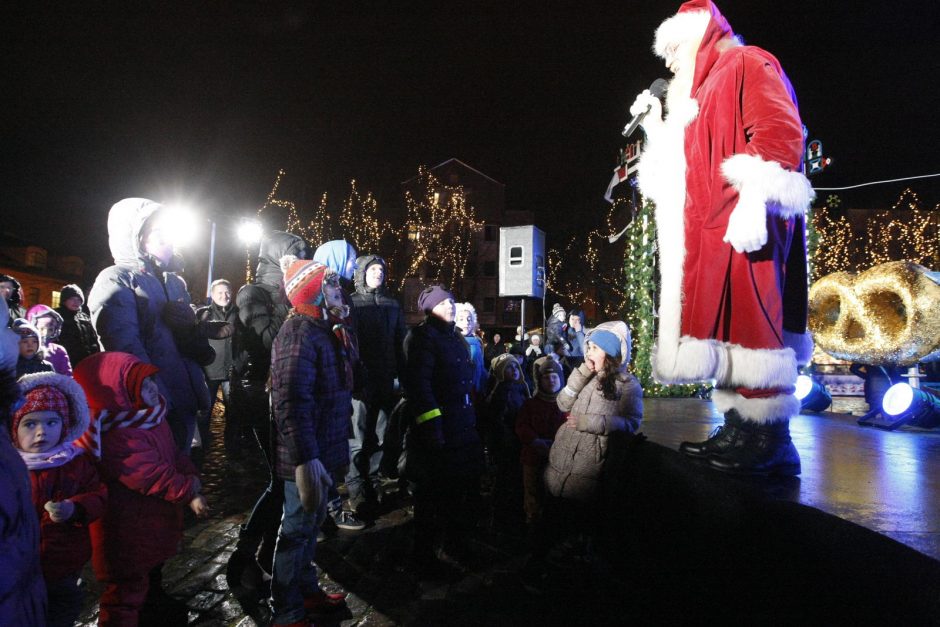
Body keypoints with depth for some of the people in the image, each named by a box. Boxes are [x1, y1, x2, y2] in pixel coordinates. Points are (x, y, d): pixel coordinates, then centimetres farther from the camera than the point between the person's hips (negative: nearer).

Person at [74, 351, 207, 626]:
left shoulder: (148, 417, -3)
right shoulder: (118, 438, -32)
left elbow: (173, 454, 3)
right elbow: (157, 479, -31)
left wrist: (192, 484, -8)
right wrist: (190, 490, -19)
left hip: (155, 516, 10)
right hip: (129, 530, -10)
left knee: (153, 565, 32)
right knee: (129, 585, 7)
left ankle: (154, 602, 55)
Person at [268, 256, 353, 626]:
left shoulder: (323, 330, 12)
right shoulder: (299, 333, -21)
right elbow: (292, 401, -30)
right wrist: (305, 458, -33)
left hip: (324, 451, 10)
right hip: (308, 457, -10)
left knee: (309, 526, 23)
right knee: (297, 530, 6)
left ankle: (306, 590, 41)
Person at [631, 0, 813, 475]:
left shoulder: (745, 64, 4)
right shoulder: (700, 94, 29)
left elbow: (780, 131, -12)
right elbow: (681, 167, 28)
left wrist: (754, 197, -23)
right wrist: (657, 128, 23)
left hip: (743, 222, -9)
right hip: (710, 229, 9)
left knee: (749, 320, -13)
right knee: (725, 322, 3)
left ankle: (770, 438, -9)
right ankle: (740, 429, 5)